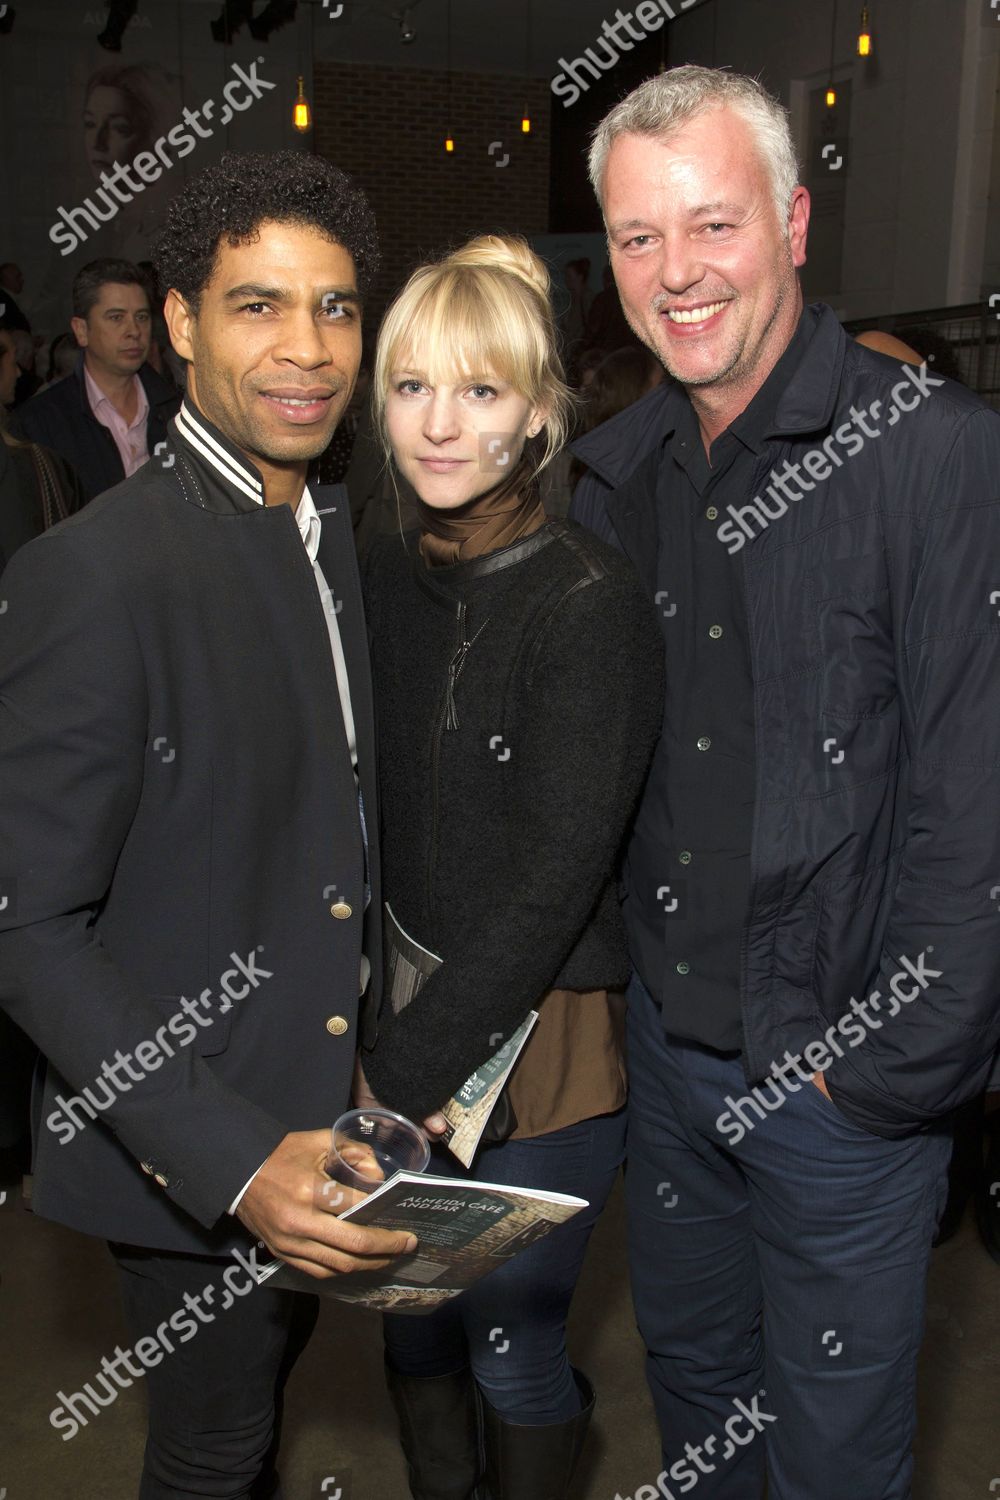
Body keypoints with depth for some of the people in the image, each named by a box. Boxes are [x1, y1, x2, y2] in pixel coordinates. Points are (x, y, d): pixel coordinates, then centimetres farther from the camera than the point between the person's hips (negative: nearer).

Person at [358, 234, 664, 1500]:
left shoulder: (589, 604, -17)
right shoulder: (385, 578, 0)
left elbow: (557, 878, -19)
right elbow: (366, 814, 7)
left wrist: (404, 1070, -16)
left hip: (542, 1035, -5)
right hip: (406, 1004, 5)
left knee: (512, 1347, 11)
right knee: (411, 1313, 20)